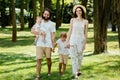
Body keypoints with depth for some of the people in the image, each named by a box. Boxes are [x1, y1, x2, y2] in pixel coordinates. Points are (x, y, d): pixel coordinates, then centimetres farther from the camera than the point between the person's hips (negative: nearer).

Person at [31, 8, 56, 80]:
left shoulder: (52, 24, 3)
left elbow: (53, 36, 0)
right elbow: (32, 31, 1)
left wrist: (53, 46, -5)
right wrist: (40, 33, -16)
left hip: (48, 45, -1)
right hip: (39, 44, 1)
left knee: (48, 59, 10)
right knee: (39, 60, -6)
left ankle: (49, 71, 35)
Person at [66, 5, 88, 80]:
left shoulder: (85, 21, 2)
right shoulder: (73, 20, 4)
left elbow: (86, 33, 2)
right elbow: (70, 31, 5)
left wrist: (85, 43, -3)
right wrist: (67, 41, 0)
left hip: (81, 40, 0)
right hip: (73, 40, 0)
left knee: (79, 57, 13)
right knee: (73, 57, -6)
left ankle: (78, 70, 41)